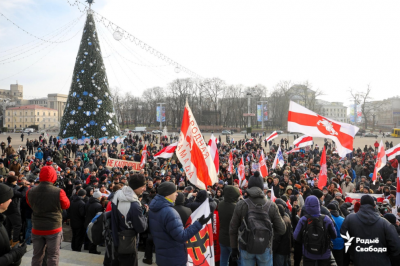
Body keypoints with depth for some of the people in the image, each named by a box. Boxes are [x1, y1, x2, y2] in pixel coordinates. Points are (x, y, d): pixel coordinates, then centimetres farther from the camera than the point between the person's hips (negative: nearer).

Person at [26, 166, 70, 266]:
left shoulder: (30, 192, -9)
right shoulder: (59, 192, -21)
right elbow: (66, 205, -3)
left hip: (37, 228, 4)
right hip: (54, 228, -4)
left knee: (37, 255, 17)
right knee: (53, 256, 8)